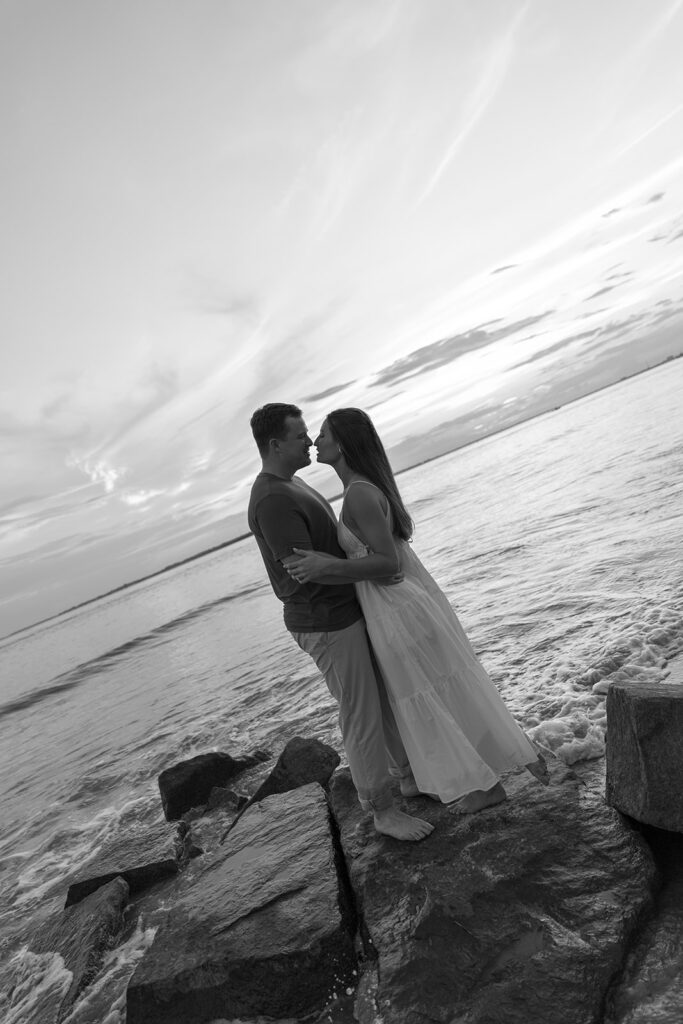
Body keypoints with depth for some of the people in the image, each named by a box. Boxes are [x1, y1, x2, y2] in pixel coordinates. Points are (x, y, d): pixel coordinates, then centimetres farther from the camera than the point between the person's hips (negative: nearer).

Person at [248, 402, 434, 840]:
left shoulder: (292, 485, 10)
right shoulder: (272, 500, -22)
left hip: (349, 611, 10)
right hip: (326, 624, -10)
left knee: (387, 696, 20)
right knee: (362, 716, 3)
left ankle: (410, 775, 39)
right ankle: (383, 810, 22)